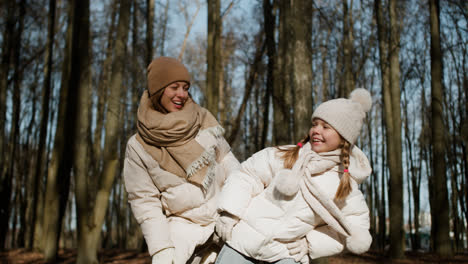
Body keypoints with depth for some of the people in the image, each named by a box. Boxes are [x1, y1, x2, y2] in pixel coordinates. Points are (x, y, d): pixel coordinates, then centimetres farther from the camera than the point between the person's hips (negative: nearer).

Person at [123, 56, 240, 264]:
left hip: (225, 218, 3)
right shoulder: (138, 147, -3)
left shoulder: (204, 119, 4)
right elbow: (144, 202, -4)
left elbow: (227, 160, 11)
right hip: (184, 225, -2)